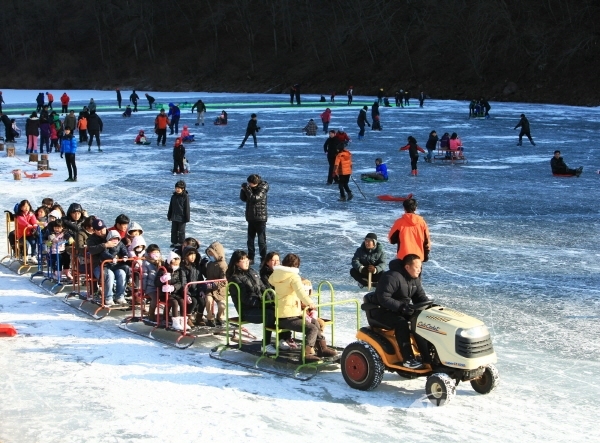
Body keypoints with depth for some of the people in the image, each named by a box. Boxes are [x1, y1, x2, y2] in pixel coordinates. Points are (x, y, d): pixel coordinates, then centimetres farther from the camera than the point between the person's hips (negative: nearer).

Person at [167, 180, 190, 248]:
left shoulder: (185, 197, -11)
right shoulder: (173, 196, 4)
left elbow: (187, 208, -9)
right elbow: (170, 207, 12)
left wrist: (187, 217, -10)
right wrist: (169, 216, 12)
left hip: (182, 217, -5)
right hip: (174, 217, 5)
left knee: (181, 231, 5)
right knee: (174, 230, 11)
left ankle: (181, 243, 15)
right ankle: (174, 242, 22)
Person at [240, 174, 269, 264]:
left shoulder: (263, 188, -14)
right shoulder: (250, 187, 4)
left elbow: (254, 198, -26)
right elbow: (243, 198, 7)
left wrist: (247, 189, -24)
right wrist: (243, 190, -9)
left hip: (260, 217, -7)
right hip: (251, 217, 7)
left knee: (261, 240, -3)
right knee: (250, 239, 12)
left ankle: (263, 259, 2)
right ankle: (250, 258, 21)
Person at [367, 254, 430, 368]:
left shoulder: (415, 279, 5)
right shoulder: (392, 277, -24)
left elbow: (420, 296, 8)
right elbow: (383, 298, -29)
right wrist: (400, 307, -38)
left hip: (402, 309, 8)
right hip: (382, 311, -8)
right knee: (401, 323, -34)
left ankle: (427, 356, -13)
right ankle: (408, 359, -31)